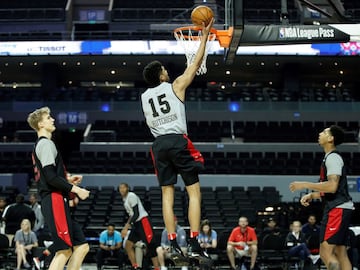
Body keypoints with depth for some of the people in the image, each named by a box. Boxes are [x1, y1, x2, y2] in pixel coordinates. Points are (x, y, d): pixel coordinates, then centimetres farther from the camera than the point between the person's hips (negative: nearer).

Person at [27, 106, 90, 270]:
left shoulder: (40, 145, 23)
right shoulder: (46, 143, -8)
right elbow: (50, 177, -18)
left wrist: (68, 179, 17)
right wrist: (75, 189, -13)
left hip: (58, 201, 10)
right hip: (55, 200, -10)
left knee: (81, 246, 7)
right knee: (64, 250, -12)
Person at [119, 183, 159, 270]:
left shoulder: (131, 196, -11)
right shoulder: (125, 199, 16)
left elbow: (136, 214, -17)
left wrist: (126, 227, -18)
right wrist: (127, 226, 16)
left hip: (143, 222, -10)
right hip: (136, 224, 10)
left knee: (151, 247, -11)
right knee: (128, 245, 5)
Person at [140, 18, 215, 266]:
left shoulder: (145, 97, 15)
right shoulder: (175, 86, 2)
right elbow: (196, 63, 6)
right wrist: (205, 36, 12)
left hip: (159, 144, 5)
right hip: (178, 141, -5)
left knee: (167, 194, 5)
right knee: (194, 192, -1)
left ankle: (174, 246, -2)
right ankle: (194, 245, -10)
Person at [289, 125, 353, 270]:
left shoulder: (333, 157, -12)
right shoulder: (330, 157, 20)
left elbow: (332, 186, -23)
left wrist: (305, 185, -18)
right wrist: (311, 195, 15)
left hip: (337, 209, -11)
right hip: (338, 209, 11)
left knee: (326, 252, -12)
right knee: (340, 253, 8)